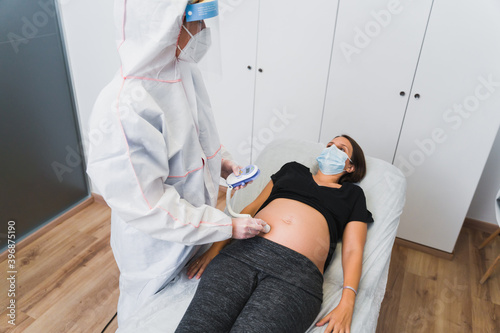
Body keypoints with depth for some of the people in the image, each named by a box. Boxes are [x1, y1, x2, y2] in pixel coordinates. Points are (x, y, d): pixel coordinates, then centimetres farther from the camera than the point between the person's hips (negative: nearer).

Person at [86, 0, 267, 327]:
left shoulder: (185, 72, -8)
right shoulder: (122, 110, -34)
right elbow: (146, 208, -29)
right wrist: (226, 226, -25)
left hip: (197, 222, 7)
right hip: (157, 244, -6)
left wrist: (221, 160, -5)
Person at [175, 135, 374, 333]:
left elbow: (353, 250, 12)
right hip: (245, 250, 2)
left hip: (297, 272, -1)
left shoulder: (353, 194, 25)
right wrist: (216, 248, 11)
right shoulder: (293, 169, 30)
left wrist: (347, 304, -6)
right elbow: (253, 208, 23)